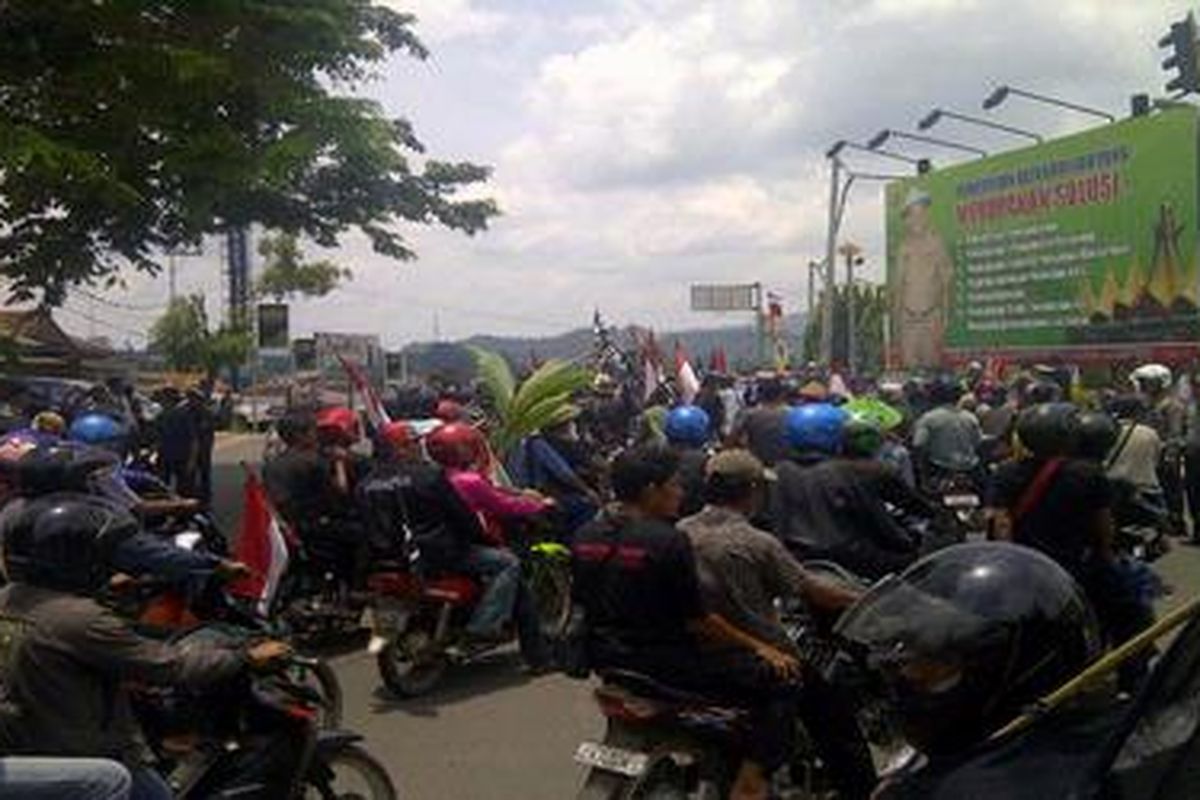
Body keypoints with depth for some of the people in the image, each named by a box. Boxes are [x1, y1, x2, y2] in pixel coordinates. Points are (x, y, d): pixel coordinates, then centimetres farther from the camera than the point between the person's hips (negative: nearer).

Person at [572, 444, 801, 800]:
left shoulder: (585, 536, 1)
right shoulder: (668, 541, -20)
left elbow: (579, 602, 11)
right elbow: (698, 621, -16)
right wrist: (759, 647, -5)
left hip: (604, 660, 9)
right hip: (663, 665, -8)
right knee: (778, 681, -2)